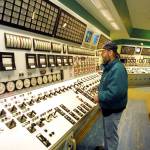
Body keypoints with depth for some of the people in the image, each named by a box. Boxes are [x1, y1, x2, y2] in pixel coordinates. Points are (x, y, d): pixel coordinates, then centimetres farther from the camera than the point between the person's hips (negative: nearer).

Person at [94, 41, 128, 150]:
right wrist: (100, 94, 3)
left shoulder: (117, 69, -28)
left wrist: (99, 97, -24)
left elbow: (116, 92, -37)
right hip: (107, 107, 10)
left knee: (111, 134, 11)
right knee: (107, 131, 28)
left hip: (113, 109, -10)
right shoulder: (109, 67, 5)